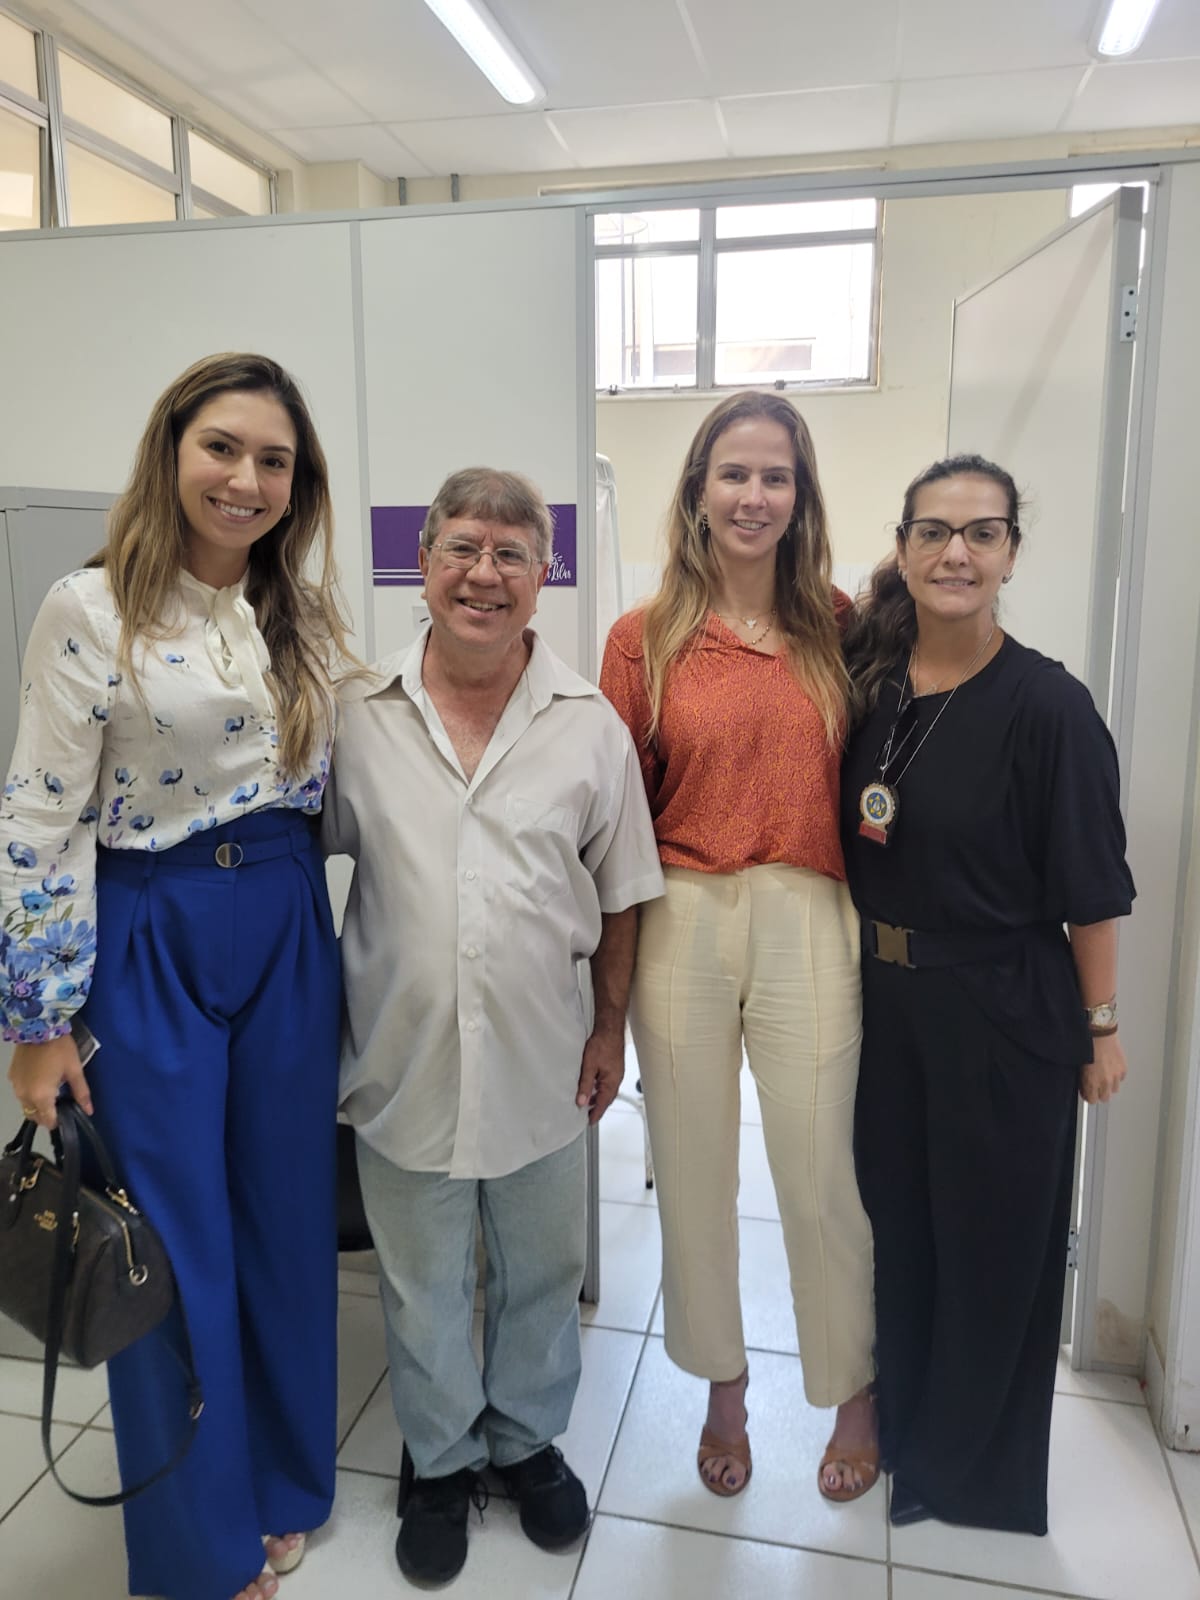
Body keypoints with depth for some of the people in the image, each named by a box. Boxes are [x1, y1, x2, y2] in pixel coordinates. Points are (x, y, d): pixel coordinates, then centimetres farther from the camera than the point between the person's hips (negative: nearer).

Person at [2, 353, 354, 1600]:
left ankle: (283, 1486, 40)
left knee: (287, 1219, 15)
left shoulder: (306, 618, 6)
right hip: (149, 944, -4)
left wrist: (347, 959, 12)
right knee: (175, 1245, 8)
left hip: (289, 936, 5)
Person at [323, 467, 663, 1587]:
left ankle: (528, 1438, 47)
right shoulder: (357, 715, -5)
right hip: (403, 1061, 0)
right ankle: (439, 1459, 44)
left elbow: (619, 892, 1)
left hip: (542, 1062, 1)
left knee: (541, 1272, 21)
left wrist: (611, 1024, 2)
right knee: (422, 1283, 19)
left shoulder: (589, 724, -5)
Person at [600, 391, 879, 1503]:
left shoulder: (838, 625, 4)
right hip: (683, 922, 0)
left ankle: (854, 1394, 38)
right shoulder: (646, 638, 1)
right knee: (693, 1174, 14)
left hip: (809, 922, 0)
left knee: (822, 1177, 9)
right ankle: (723, 1387, 41)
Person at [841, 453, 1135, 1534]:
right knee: (897, 1221, 20)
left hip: (1003, 1015, -4)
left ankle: (966, 1463, 38)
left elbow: (1090, 888, -11)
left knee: (992, 1243, 13)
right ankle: (901, 1420, 45)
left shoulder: (1047, 706, -16)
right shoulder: (866, 681, -1)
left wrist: (1102, 1027, -6)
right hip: (882, 1000, 5)